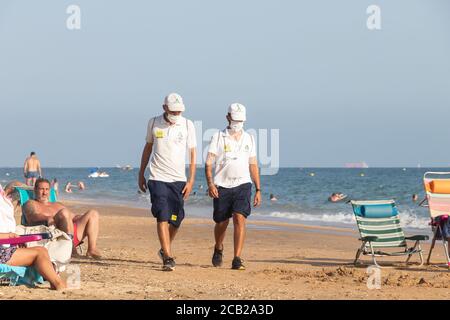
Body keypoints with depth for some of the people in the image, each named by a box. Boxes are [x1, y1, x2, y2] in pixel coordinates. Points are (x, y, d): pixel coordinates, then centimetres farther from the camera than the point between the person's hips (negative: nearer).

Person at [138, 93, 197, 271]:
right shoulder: (154, 123, 2)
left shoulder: (187, 125, 0)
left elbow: (192, 153, 3)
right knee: (162, 217, -12)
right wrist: (141, 174, 15)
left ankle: (165, 249, 30)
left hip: (178, 179, 1)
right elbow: (148, 148, 14)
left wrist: (191, 181, -3)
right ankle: (168, 258, -15)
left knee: (176, 219, 5)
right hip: (158, 178, -1)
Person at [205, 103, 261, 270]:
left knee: (240, 219, -16)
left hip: (243, 185, 1)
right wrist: (210, 184, -17)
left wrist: (258, 189, 12)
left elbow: (253, 165, 16)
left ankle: (237, 260, -17)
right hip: (222, 186, -1)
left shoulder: (249, 139, 12)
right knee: (221, 223, 8)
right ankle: (218, 249, 38)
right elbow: (209, 163, -3)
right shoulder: (218, 137, 2)